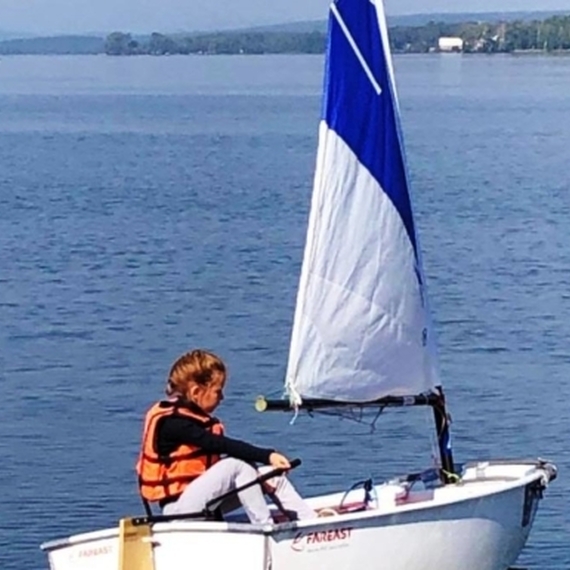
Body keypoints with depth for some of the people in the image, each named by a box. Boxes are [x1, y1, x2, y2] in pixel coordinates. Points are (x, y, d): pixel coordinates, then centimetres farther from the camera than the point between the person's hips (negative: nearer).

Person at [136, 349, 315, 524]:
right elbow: (222, 446, -28)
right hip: (179, 505, -9)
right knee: (238, 465, -27)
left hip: (202, 498, 9)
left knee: (272, 474, 0)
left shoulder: (199, 419, 13)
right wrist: (267, 456, -34)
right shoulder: (171, 423, -18)